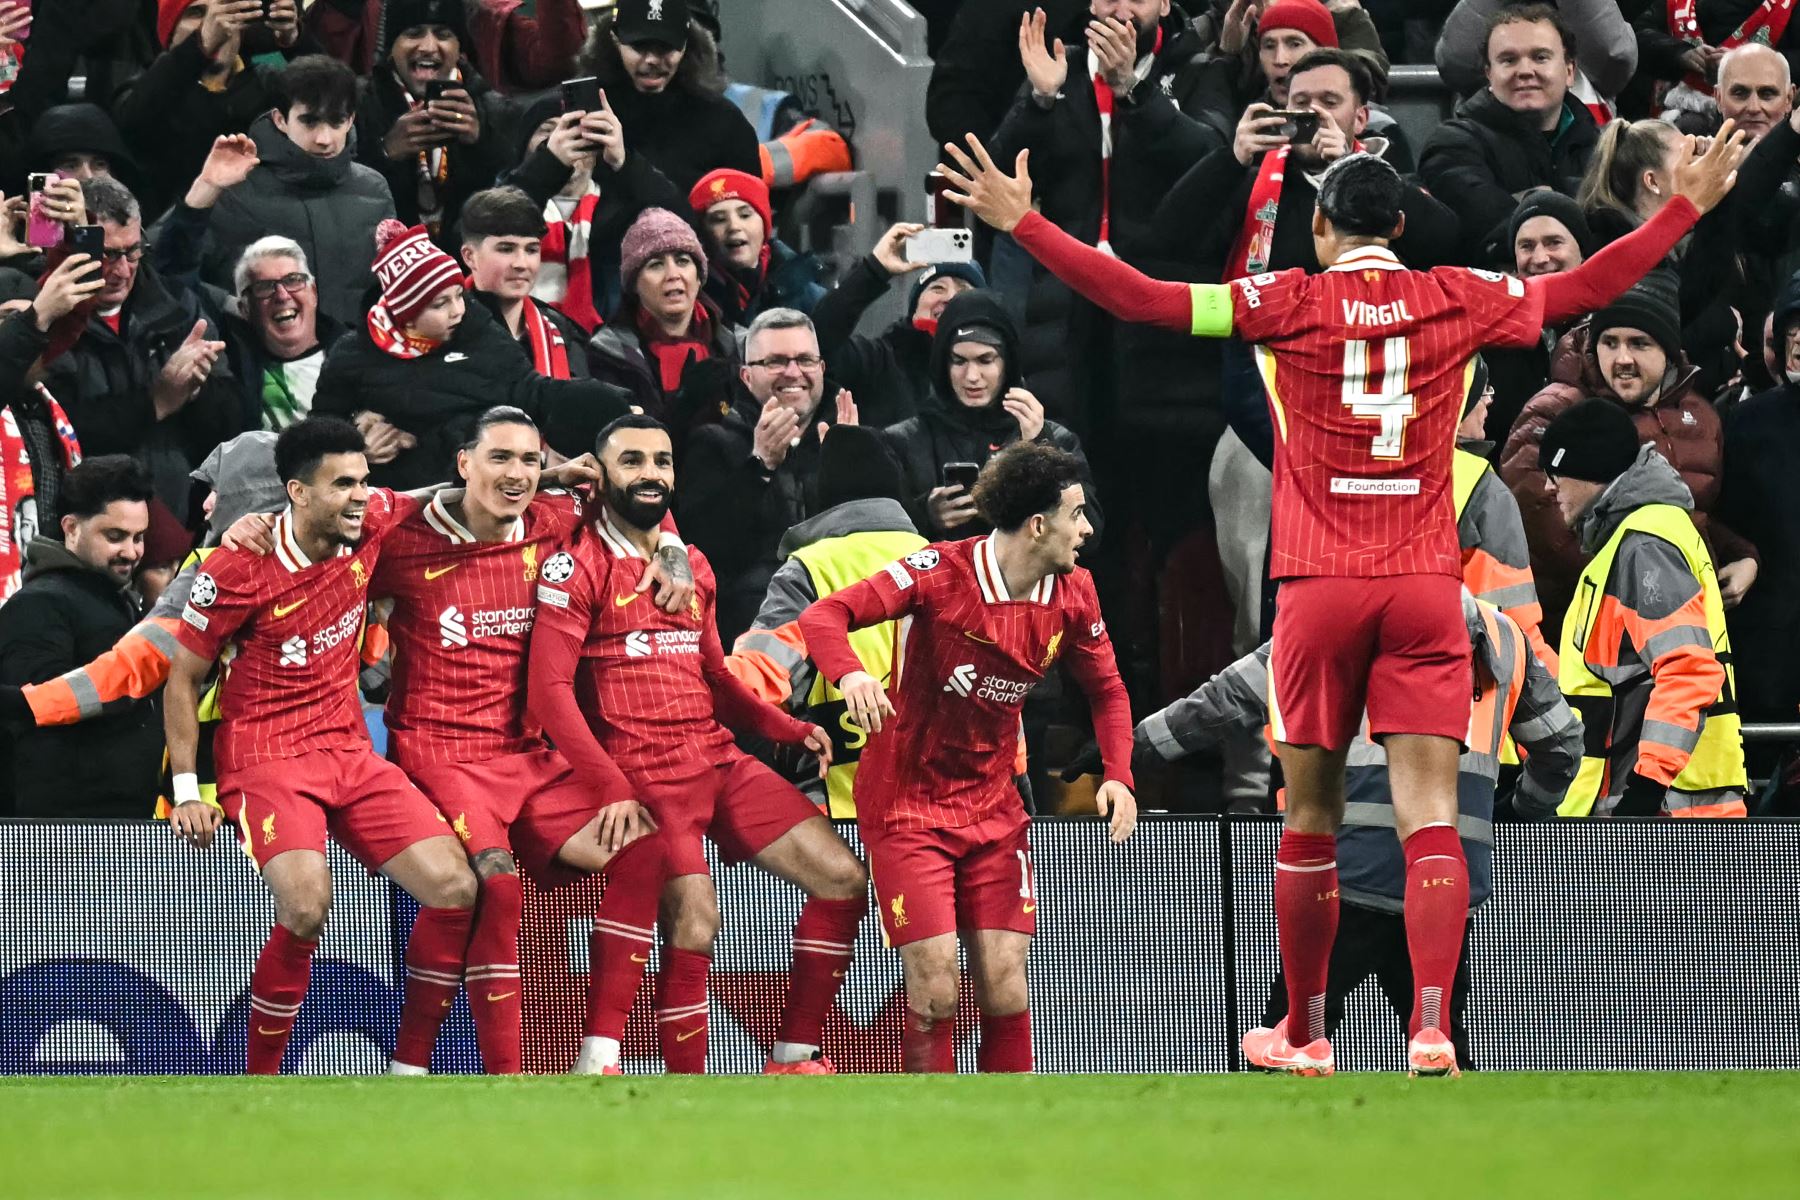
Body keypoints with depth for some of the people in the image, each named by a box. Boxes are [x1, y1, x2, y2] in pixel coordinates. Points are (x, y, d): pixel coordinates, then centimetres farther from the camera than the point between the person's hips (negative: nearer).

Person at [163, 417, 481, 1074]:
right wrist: (186, 790, -5)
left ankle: (410, 1069, 1)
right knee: (307, 907, -31)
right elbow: (182, 678, -2)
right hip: (265, 759, -6)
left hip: (349, 751, 6)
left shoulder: (369, 527, 0)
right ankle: (258, 1086, -15)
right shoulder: (238, 571, -12)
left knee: (455, 889, -12)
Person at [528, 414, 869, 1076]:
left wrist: (788, 728, 9)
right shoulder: (578, 565, -4)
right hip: (642, 769, -7)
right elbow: (549, 690, -12)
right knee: (695, 910, -24)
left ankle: (794, 1056, 7)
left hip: (719, 759, 7)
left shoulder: (693, 566, 18)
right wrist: (613, 787, -22)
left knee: (844, 879, -1)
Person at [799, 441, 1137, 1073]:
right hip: (906, 802, -4)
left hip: (993, 805, 4)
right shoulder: (942, 572, -18)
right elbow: (823, 617, -21)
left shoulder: (1073, 595, -1)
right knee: (935, 988, -12)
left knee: (1005, 985, -5)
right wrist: (851, 674, -42)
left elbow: (1107, 690, 14)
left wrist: (1118, 776, -3)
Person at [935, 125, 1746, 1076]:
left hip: (1319, 589, -1)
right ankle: (1431, 1027, -18)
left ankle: (1305, 1034, 18)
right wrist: (1686, 206, 30)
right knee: (1430, 815, -4)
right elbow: (1581, 288, 17)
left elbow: (1140, 298, -4)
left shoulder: (1290, 304, -1)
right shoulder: (1458, 301, 5)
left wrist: (1021, 223, 1)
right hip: (1426, 587, 1)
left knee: (1310, 820, 9)